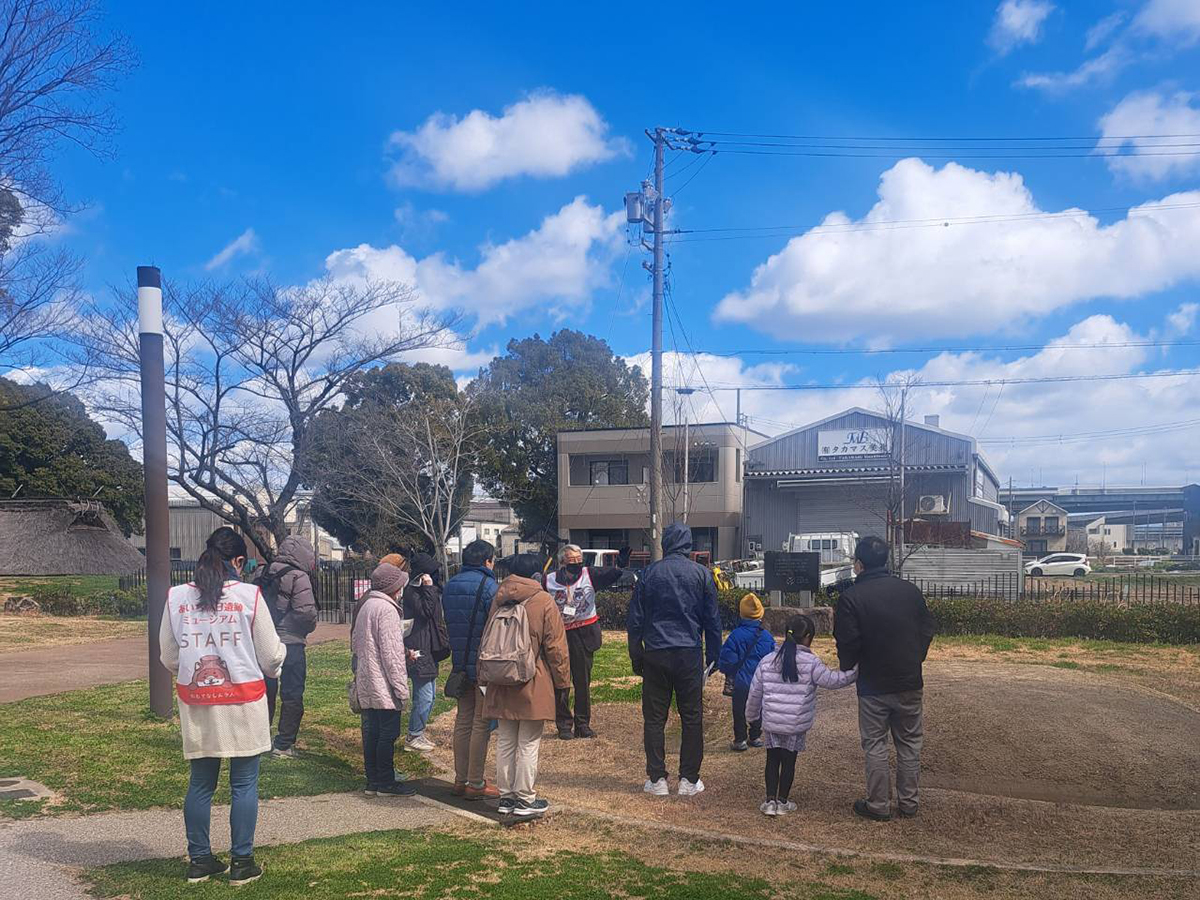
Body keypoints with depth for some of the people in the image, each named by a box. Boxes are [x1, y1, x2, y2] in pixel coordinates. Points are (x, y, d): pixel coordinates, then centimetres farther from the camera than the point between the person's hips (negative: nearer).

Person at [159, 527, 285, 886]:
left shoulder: (176, 597, 0)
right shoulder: (249, 596, -9)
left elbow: (168, 657, 7)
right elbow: (271, 655, -3)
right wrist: (273, 667, 20)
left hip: (196, 704, 3)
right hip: (242, 701, -3)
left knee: (201, 782, 15)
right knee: (244, 784, 7)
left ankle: (199, 860, 24)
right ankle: (241, 863, 14)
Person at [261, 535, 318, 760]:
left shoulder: (265, 575, 9)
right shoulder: (298, 577, -12)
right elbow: (306, 612, -20)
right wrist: (309, 628, -1)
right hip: (290, 642, -6)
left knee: (266, 691, 18)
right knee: (292, 695, 4)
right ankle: (284, 745, 7)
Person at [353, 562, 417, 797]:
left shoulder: (366, 606, 14)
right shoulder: (386, 609, -15)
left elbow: (355, 643, 21)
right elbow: (391, 652, -18)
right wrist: (401, 687, -14)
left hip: (366, 684, 9)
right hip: (383, 686, -9)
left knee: (371, 732, 12)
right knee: (388, 733, -2)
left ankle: (373, 781, 18)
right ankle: (386, 783, 4)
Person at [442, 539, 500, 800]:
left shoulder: (450, 586, 9)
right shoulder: (488, 586, -14)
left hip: (460, 664, 7)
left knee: (463, 721, 14)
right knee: (481, 724, -1)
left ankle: (461, 779, 20)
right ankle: (475, 784, 3)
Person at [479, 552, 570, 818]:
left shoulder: (498, 599, 5)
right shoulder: (544, 601, -10)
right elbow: (556, 646, -9)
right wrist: (562, 678, 2)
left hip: (501, 684, 5)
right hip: (534, 685, -5)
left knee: (505, 742, 13)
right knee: (529, 744, 3)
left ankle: (506, 796, 20)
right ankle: (525, 799, 8)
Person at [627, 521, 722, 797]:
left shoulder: (649, 573, 3)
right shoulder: (702, 574, 2)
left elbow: (635, 619, 5)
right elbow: (712, 621, 5)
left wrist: (636, 657, 13)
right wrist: (713, 658, 11)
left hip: (655, 654, 0)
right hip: (689, 655, 0)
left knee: (654, 718, 7)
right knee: (692, 718, 8)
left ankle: (657, 779, 10)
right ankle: (689, 780, 10)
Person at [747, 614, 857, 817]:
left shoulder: (768, 661, 0)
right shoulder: (811, 663, -12)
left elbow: (755, 692, 6)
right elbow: (833, 680, -7)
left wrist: (753, 714, 22)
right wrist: (855, 673, 6)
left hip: (771, 722, 2)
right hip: (796, 724, -2)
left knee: (772, 758, 14)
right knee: (789, 759, 11)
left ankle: (770, 800, 12)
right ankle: (783, 801, 19)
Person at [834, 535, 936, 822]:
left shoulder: (852, 597, -14)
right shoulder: (910, 590, 0)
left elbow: (848, 643, -14)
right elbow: (927, 630, 6)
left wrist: (847, 668, 6)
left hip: (874, 685, -4)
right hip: (910, 682, 4)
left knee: (875, 745, 8)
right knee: (909, 742, 15)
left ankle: (879, 805, 12)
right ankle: (908, 802, 21)